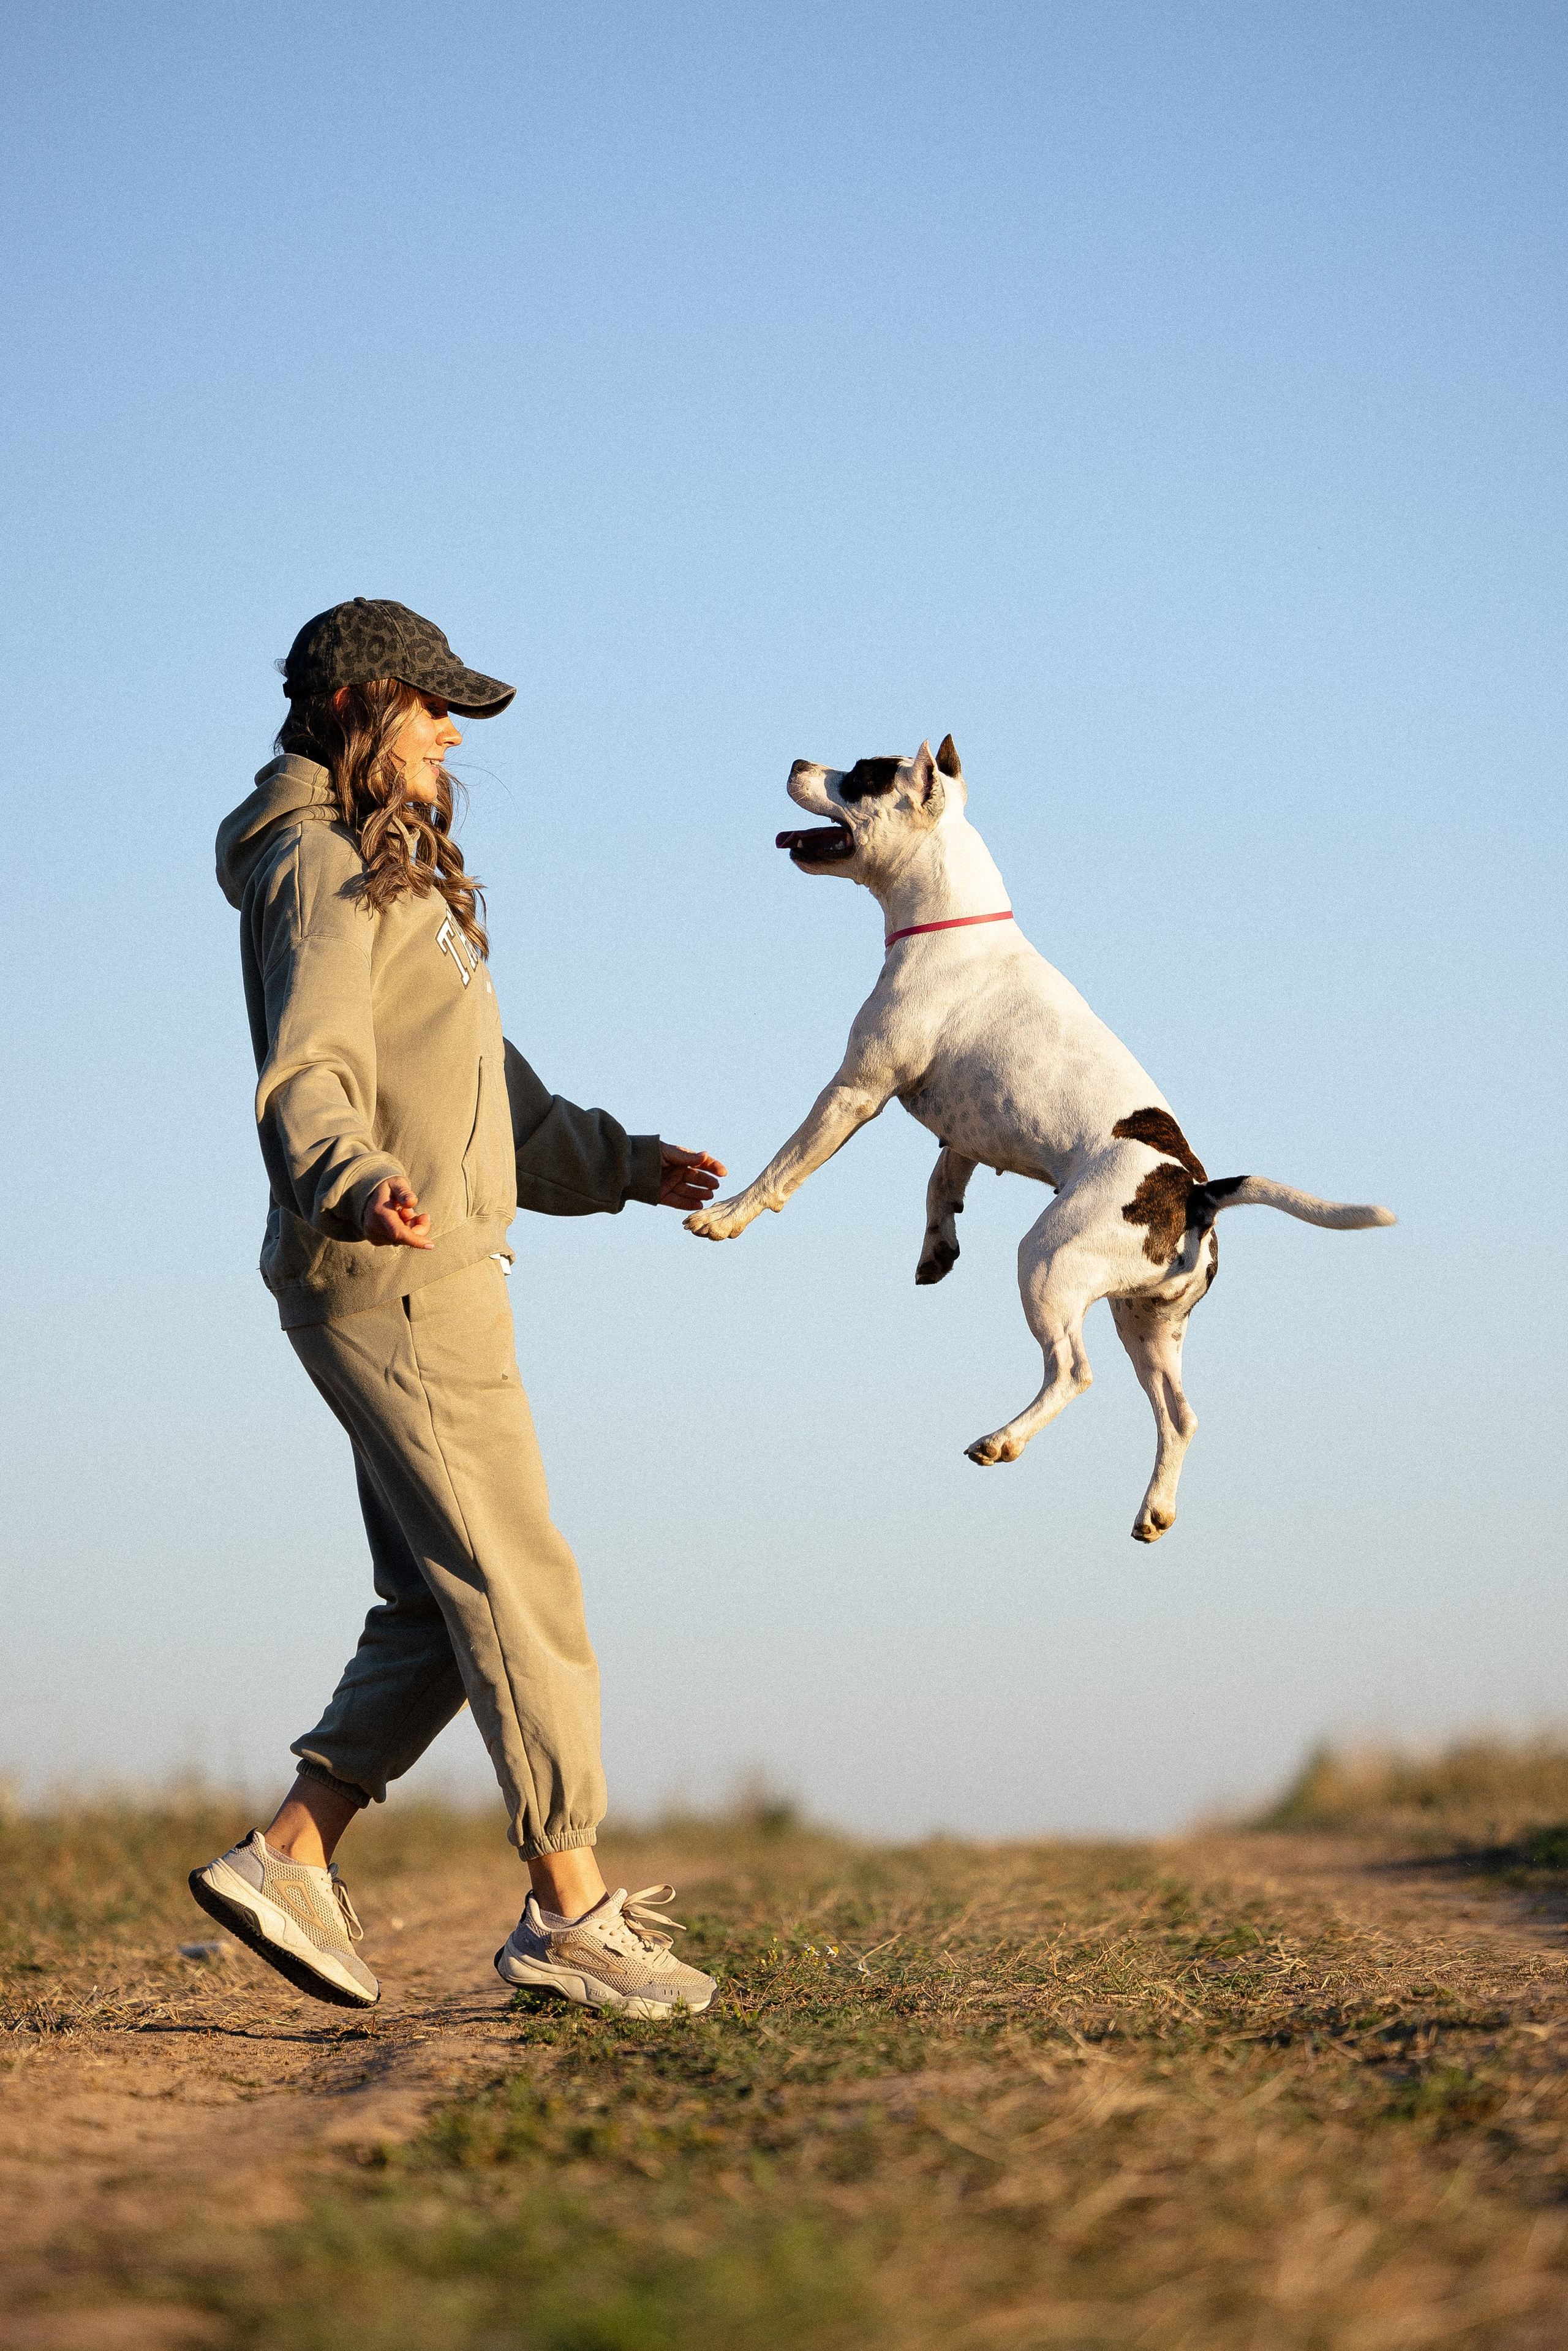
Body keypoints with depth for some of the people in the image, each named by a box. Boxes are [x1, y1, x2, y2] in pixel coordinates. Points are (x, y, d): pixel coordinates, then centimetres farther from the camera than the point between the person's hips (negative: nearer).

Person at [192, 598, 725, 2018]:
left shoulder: (398, 878, 25)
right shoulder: (319, 866, -7)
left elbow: (495, 1111, 31)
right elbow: (306, 1077, -22)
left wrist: (622, 1165, 32)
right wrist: (355, 1184, -39)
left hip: (435, 1275, 10)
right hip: (395, 1276, -10)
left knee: (443, 1610, 7)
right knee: (519, 1584, -10)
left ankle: (289, 1859, 5)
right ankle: (571, 1910, -8)